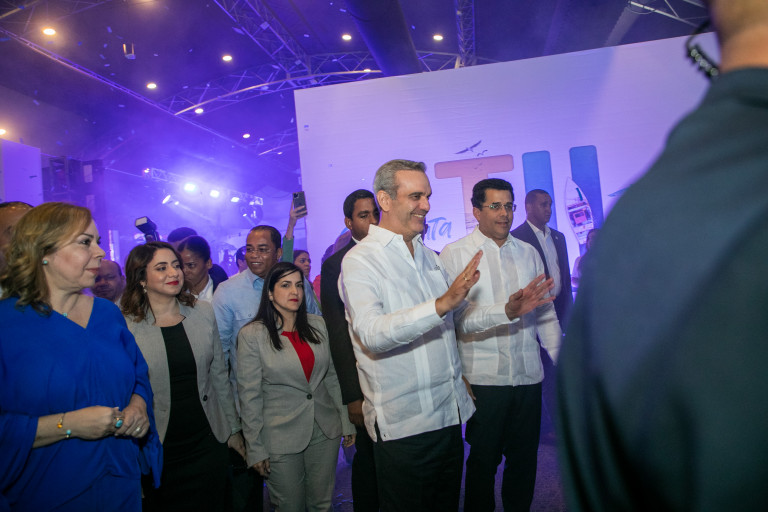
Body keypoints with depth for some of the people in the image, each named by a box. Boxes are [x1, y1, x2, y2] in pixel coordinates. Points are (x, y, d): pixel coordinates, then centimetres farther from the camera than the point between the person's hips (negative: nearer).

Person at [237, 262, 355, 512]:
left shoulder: (317, 326, 3)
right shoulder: (252, 335, -8)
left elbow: (332, 377, 9)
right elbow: (249, 396, -6)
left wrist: (346, 422, 10)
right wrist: (255, 448, -5)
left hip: (325, 431, 4)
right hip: (281, 438, -3)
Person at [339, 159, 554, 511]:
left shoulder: (428, 256, 12)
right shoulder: (360, 260, -12)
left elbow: (459, 317, 17)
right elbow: (372, 334, -27)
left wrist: (507, 311, 1)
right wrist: (441, 304, -36)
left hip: (450, 413, 7)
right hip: (403, 425, -7)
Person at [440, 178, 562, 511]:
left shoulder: (528, 253, 11)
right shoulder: (454, 254, -3)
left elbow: (546, 312, 14)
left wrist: (562, 359, 9)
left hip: (528, 375, 4)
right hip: (482, 377, -4)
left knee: (524, 457, 15)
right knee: (484, 458, 8)